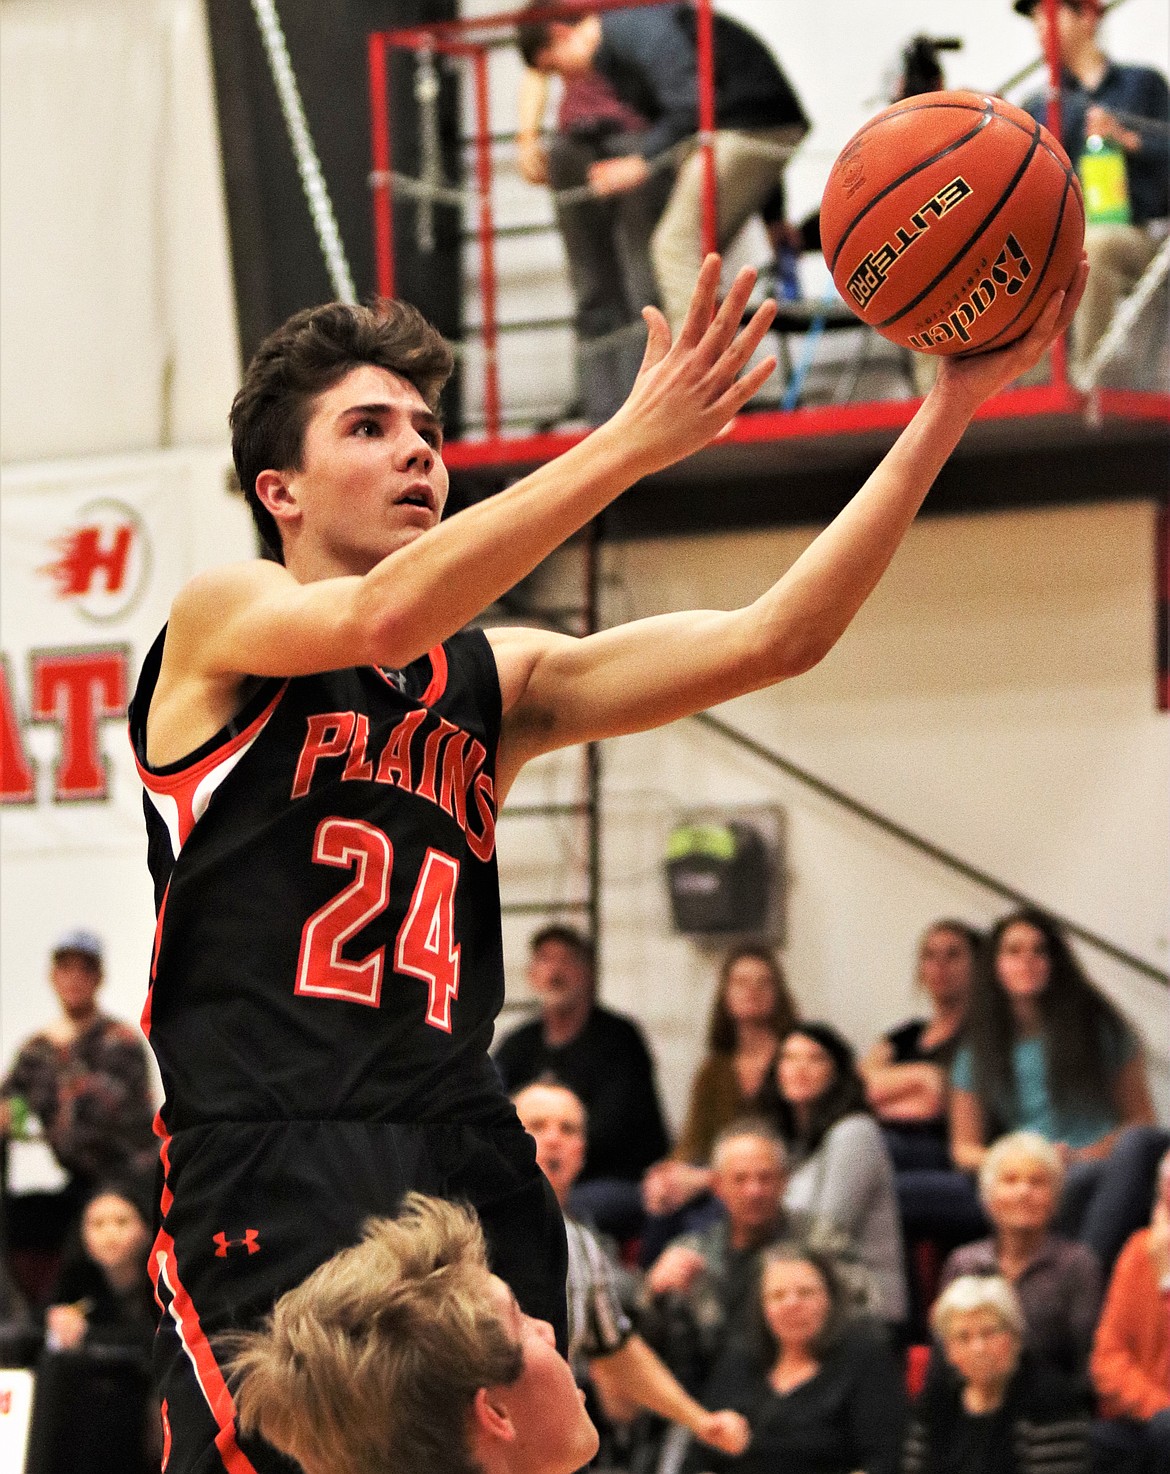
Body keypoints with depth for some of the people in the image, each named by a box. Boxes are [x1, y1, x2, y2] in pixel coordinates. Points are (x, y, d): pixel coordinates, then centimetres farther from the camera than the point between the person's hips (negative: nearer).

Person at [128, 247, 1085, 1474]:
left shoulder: (497, 680, 17)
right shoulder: (219, 618, 3)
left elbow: (771, 640, 8)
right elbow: (383, 615, -19)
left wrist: (949, 409, 0)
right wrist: (636, 440, -26)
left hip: (464, 1168, 5)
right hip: (266, 1174, -5)